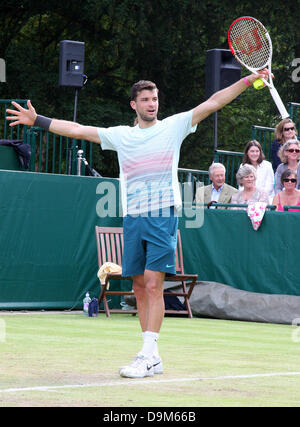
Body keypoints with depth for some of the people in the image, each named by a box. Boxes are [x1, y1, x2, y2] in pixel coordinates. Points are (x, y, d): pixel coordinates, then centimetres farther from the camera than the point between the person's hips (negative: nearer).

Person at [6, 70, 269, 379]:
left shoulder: (174, 126, 7)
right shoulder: (120, 135, 15)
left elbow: (213, 102, 3)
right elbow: (77, 130, 17)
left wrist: (249, 80, -4)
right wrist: (38, 121, 15)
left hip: (163, 215, -4)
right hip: (133, 217, 4)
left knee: (153, 284, -12)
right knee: (140, 287, 5)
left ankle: (148, 355, -14)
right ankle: (152, 357, 12)